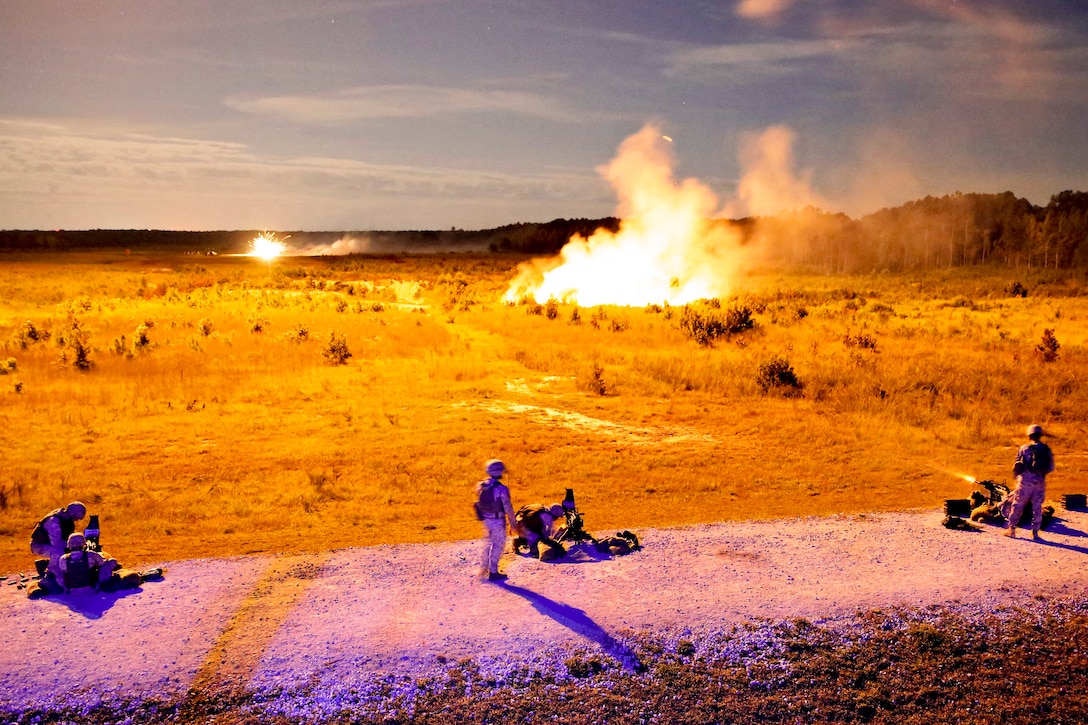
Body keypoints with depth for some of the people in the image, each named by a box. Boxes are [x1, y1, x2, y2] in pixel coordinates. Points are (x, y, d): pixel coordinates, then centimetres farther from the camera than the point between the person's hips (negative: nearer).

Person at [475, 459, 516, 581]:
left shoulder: (480, 486, -3)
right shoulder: (501, 489, -22)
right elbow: (508, 508, -18)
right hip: (497, 521, -6)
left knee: (488, 542, 23)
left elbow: (479, 503, 7)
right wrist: (512, 523, -8)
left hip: (486, 519, 6)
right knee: (498, 545, 8)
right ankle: (493, 572, 13)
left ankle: (485, 567, 31)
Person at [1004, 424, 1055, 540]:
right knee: (1037, 508, 10)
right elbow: (1051, 467, 5)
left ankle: (1011, 529, 3)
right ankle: (1035, 532, 10)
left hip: (1026, 481, -2)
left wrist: (1016, 475, 15)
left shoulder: (1024, 448, -5)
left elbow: (1016, 466, -2)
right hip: (1040, 482, 2)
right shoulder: (1046, 449, 2)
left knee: (1017, 506, 5)